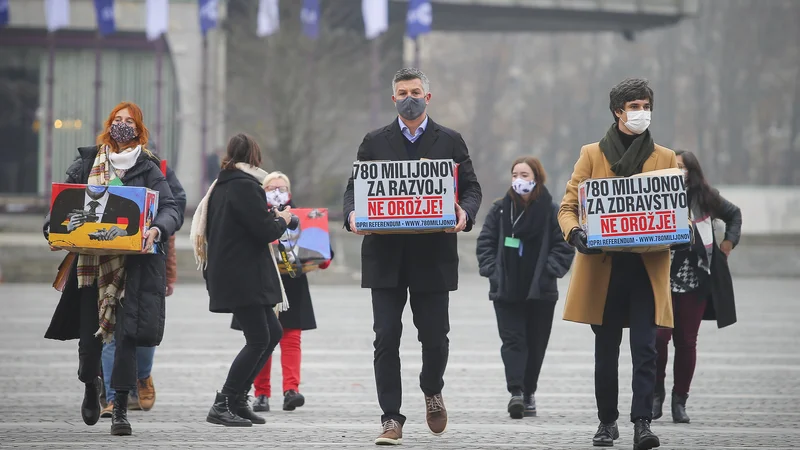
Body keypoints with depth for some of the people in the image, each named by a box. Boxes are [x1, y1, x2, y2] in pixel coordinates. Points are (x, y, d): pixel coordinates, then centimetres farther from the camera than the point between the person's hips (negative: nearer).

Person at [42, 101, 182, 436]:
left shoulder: (147, 169, 4)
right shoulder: (87, 163, 9)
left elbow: (171, 209, -5)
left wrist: (156, 230, -26)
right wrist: (52, 229, -10)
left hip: (132, 263, -2)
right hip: (90, 261, 2)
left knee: (126, 333, -9)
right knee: (88, 330, 6)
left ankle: (121, 409, -5)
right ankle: (91, 385, 36)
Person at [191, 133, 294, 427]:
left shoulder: (221, 185, 14)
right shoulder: (244, 186, -14)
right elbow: (266, 231, -17)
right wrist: (282, 220, 2)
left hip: (227, 272, 10)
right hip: (243, 276, -10)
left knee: (272, 333, 13)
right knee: (259, 339, -8)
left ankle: (237, 399, 13)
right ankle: (223, 405, -9)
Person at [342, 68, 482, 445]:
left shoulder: (450, 142, 8)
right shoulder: (375, 142, 10)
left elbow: (471, 189, 5)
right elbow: (354, 187, 8)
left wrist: (465, 214, -17)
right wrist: (352, 214, -14)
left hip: (433, 255, 0)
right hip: (385, 255, 1)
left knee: (434, 336, 3)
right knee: (386, 338, -4)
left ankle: (432, 392, 33)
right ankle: (391, 419, -1)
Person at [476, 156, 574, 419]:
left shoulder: (552, 212, -1)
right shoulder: (500, 210, 5)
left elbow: (564, 247, -1)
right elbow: (485, 242, 7)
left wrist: (549, 271, -12)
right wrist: (492, 270, -5)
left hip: (540, 291, -1)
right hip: (506, 291, 1)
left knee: (535, 344, 7)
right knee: (512, 340, -9)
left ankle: (528, 392, 21)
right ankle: (516, 392, -20)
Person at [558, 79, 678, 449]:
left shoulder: (665, 159, 10)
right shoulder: (593, 155, 7)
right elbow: (568, 206, 5)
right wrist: (575, 233, -16)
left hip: (648, 267, 0)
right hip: (604, 268, 0)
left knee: (645, 348, -10)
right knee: (606, 350, 7)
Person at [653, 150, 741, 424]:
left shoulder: (706, 198, 7)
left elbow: (734, 214, 26)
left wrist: (728, 242, 16)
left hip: (696, 280, 2)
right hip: (662, 278, -2)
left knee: (686, 340, 5)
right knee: (659, 336, -11)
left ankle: (680, 400, 14)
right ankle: (657, 393, 9)